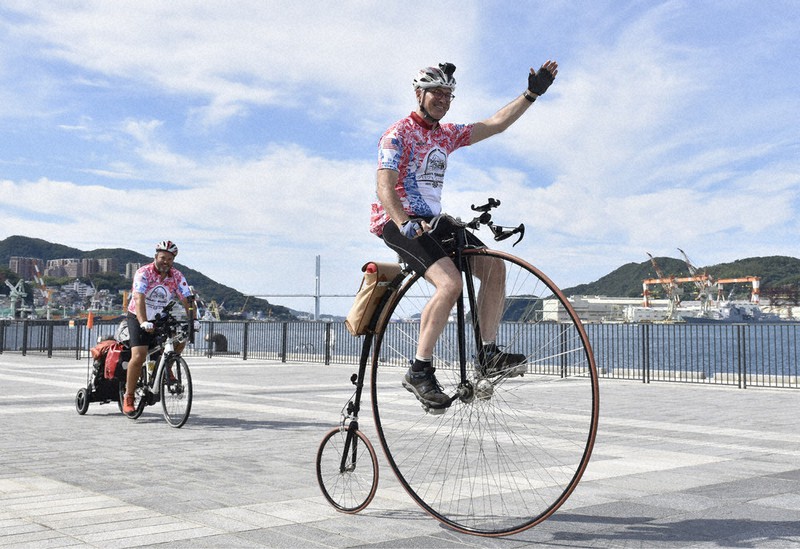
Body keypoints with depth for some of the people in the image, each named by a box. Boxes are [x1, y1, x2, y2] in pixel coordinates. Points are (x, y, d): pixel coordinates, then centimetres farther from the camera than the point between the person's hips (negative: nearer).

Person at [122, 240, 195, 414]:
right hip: (138, 318, -4)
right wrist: (143, 323, -45)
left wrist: (192, 320, -30)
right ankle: (128, 397, -5)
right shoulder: (143, 273, -18)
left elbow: (187, 300, -12)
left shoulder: (177, 276, -6)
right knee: (139, 356, -19)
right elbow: (139, 299, -31)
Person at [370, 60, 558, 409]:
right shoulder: (399, 134, -8)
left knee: (493, 265, -10)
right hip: (398, 223, -8)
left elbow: (495, 124, 13)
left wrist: (532, 94, 4)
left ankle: (488, 354, -6)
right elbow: (385, 188, -19)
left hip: (433, 220, 8)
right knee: (450, 281, -29)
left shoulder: (447, 134, 15)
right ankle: (419, 371, -21)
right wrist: (405, 223, -36)